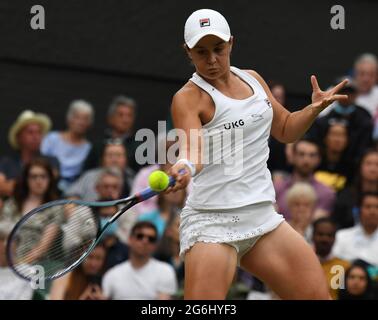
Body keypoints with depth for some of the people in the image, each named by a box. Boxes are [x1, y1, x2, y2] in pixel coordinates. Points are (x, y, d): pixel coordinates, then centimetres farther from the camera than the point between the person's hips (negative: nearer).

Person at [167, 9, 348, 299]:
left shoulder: (253, 79, 11)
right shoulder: (188, 98, -8)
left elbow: (285, 130, 23)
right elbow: (193, 148, -26)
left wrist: (314, 108, 4)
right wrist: (185, 167, -49)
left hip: (263, 217, 6)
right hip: (212, 221, -6)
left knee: (317, 294, -1)